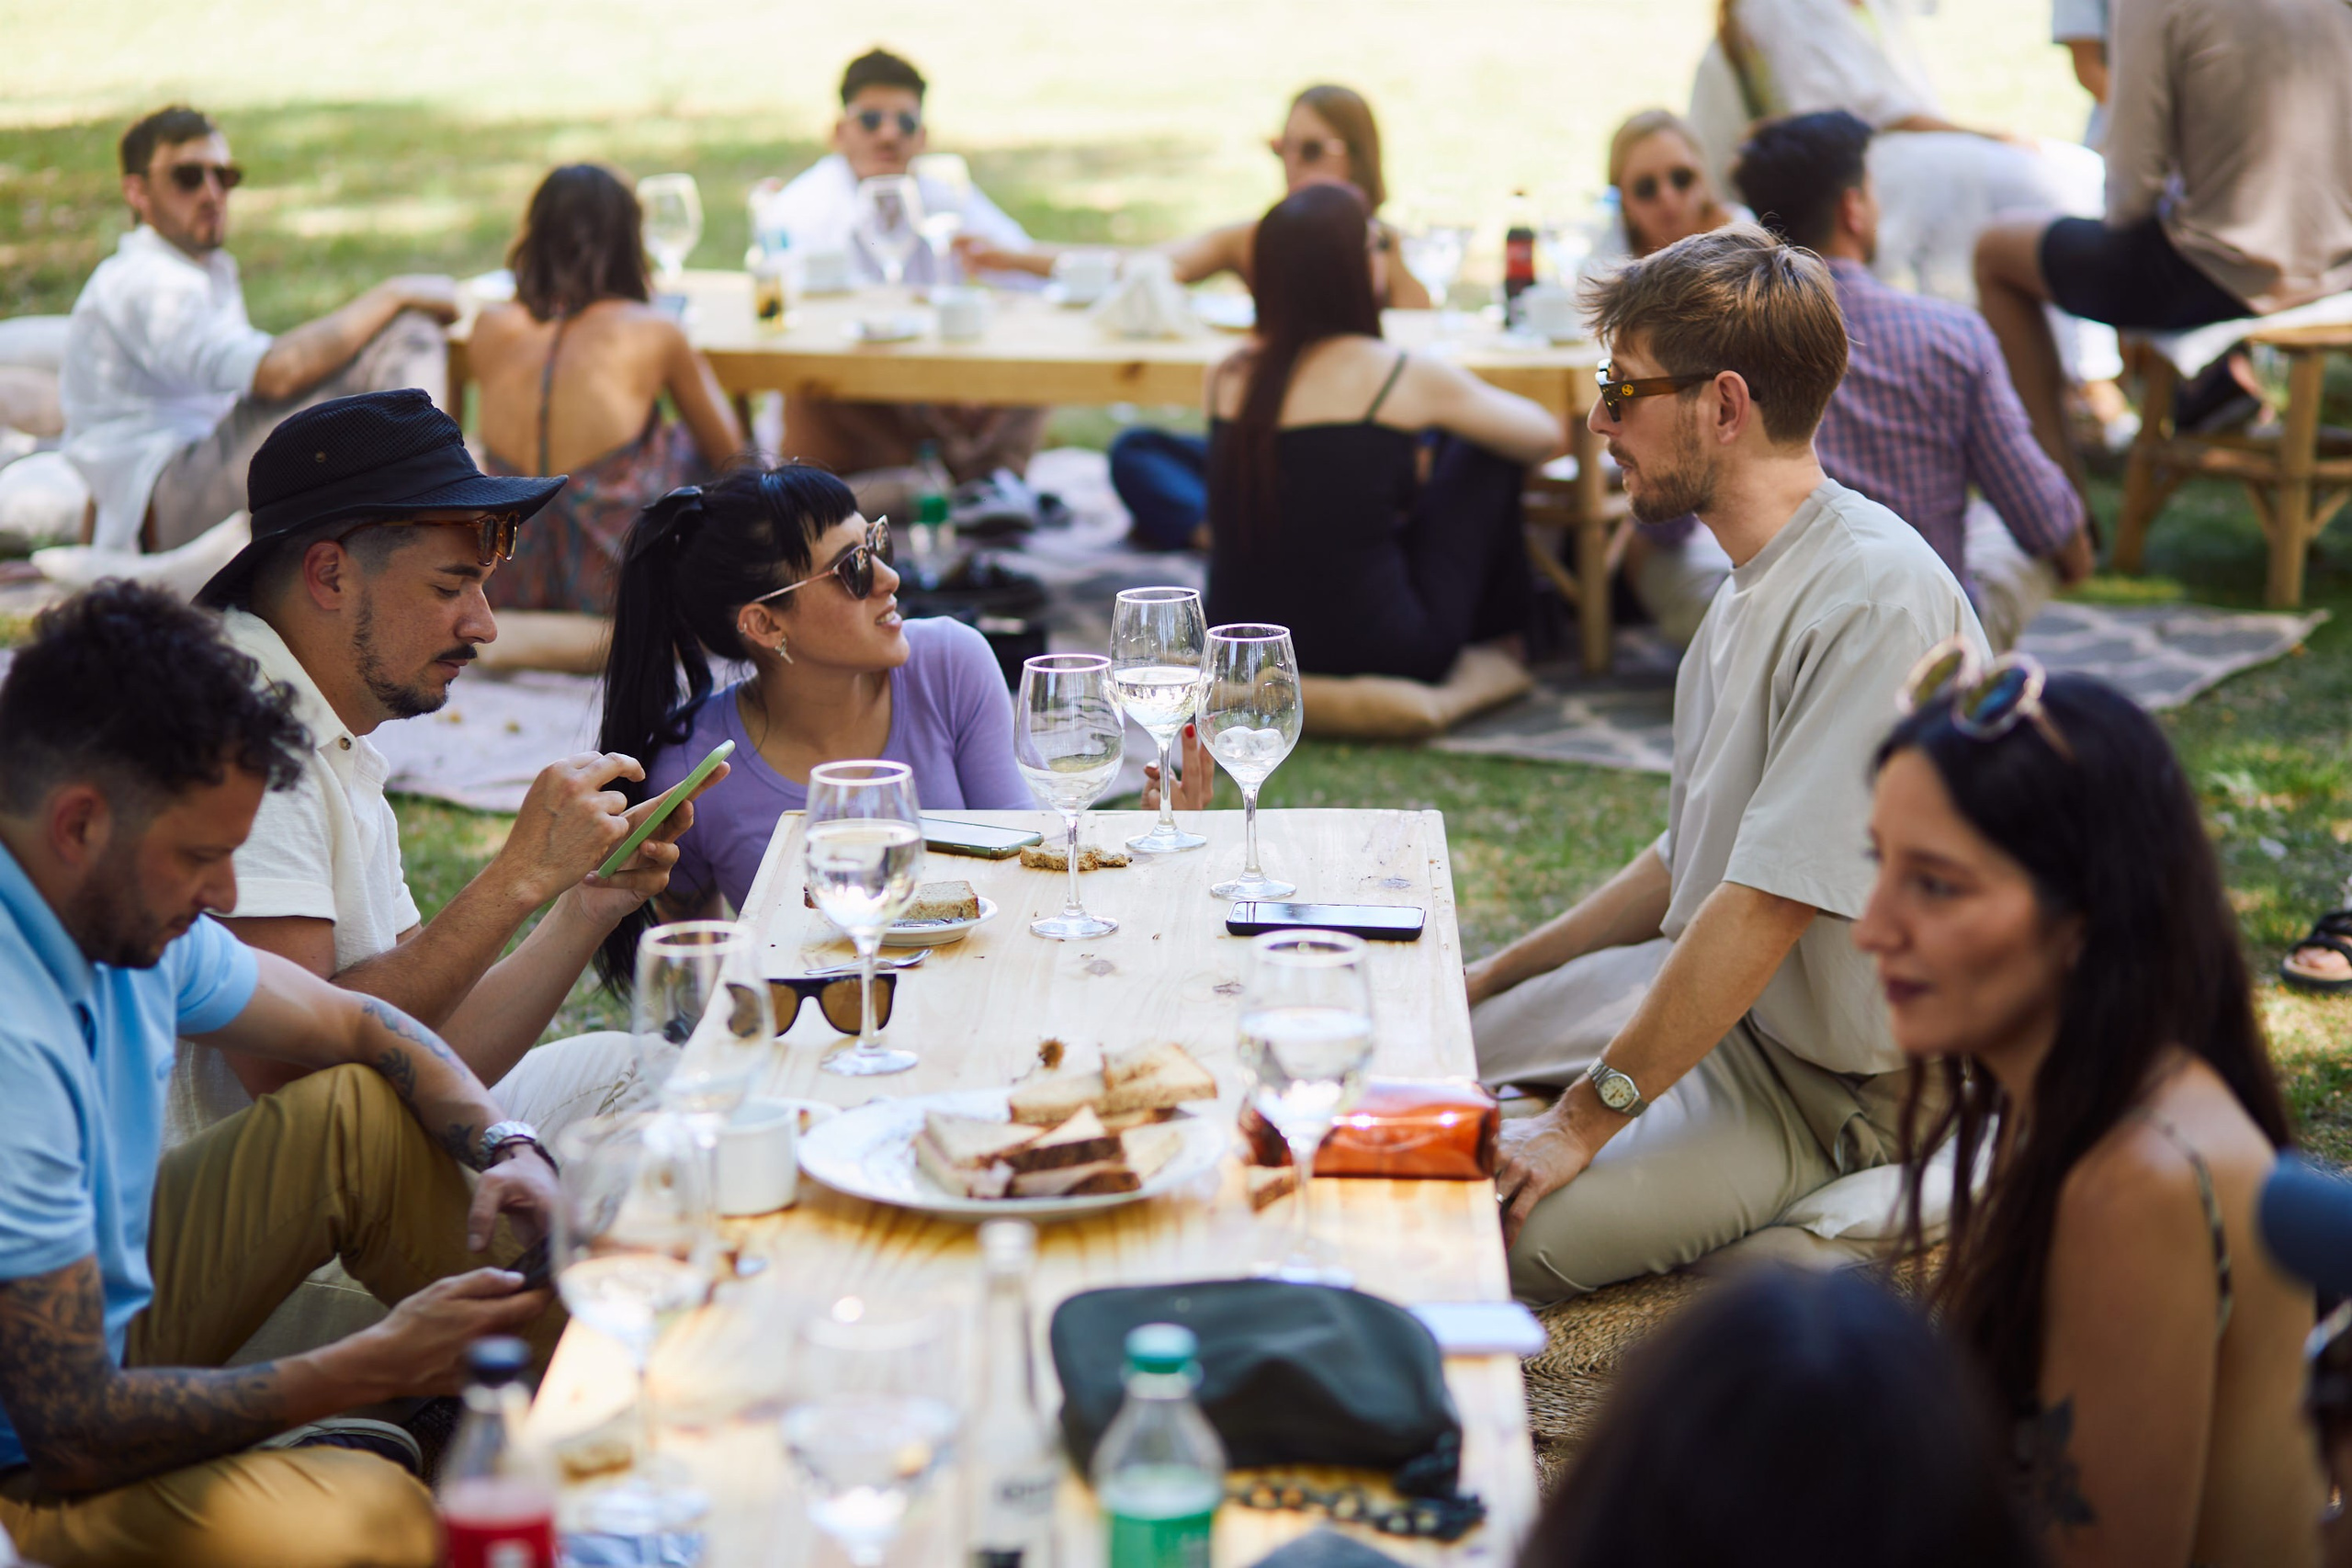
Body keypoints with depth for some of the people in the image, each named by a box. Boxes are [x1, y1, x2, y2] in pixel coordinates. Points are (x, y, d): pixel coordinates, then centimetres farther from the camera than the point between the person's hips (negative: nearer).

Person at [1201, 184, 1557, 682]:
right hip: (1373, 653, -5)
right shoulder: (1407, 378, -12)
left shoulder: (1227, 375, 0)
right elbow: (1544, 436, 7)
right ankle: (1497, 641, 32)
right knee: (1485, 451, 14)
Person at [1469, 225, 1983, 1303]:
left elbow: (1764, 911, -27)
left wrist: (1583, 1122, -25)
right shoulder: (1759, 582, 8)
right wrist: (1495, 976, 12)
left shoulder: (1876, 601, -25)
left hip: (1831, 1087, -9)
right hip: (1705, 995, 10)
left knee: (1500, 1234, -25)